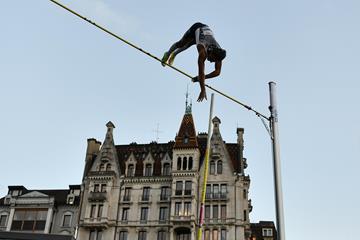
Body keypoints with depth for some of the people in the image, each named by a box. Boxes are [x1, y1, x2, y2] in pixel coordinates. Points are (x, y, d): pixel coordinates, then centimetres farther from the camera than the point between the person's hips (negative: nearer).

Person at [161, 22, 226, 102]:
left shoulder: (219, 54, -31)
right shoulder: (203, 51, -45)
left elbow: (217, 72, -22)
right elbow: (201, 72, -47)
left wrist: (201, 77, -26)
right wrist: (202, 90, -48)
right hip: (196, 28, -4)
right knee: (181, 44, 16)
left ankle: (174, 54, 54)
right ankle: (168, 54, 47)